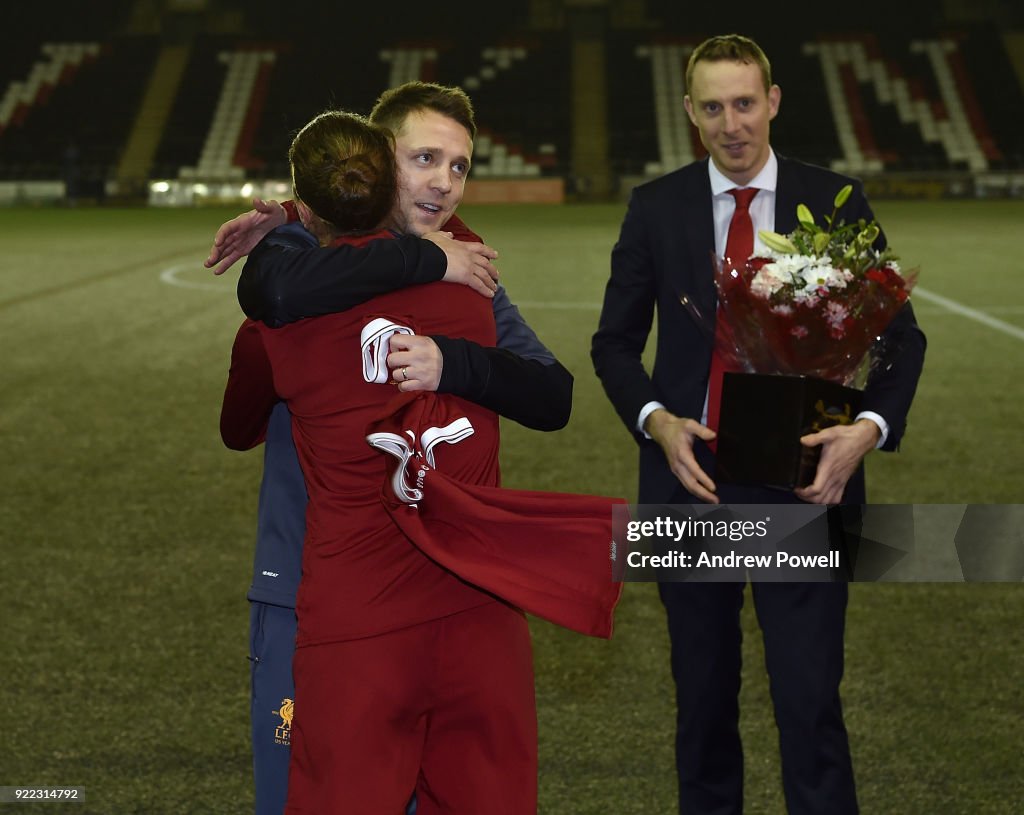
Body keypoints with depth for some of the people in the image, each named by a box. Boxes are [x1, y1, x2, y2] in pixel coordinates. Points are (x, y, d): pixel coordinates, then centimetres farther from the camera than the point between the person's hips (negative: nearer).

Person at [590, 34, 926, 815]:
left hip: (803, 480, -1)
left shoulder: (836, 201, 0)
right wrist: (655, 421, -11)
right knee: (704, 696, 13)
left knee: (810, 699, -6)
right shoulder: (656, 208, 2)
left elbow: (899, 334, 3)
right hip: (693, 478, 2)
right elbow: (615, 342, 8)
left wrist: (872, 426, -15)